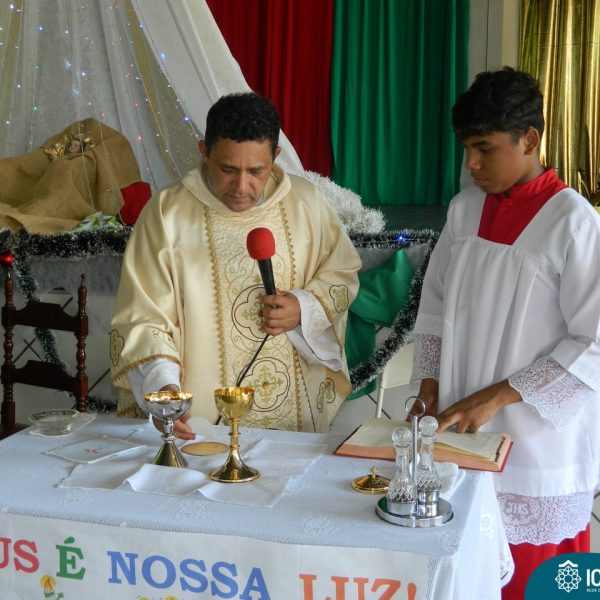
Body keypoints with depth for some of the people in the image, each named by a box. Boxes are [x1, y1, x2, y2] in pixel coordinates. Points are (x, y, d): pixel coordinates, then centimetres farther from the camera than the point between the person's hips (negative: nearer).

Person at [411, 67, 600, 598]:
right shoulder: (465, 207, 3)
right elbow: (436, 301, 13)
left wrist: (498, 396, -17)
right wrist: (429, 385, 2)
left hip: (537, 449, -5)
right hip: (462, 434, 5)